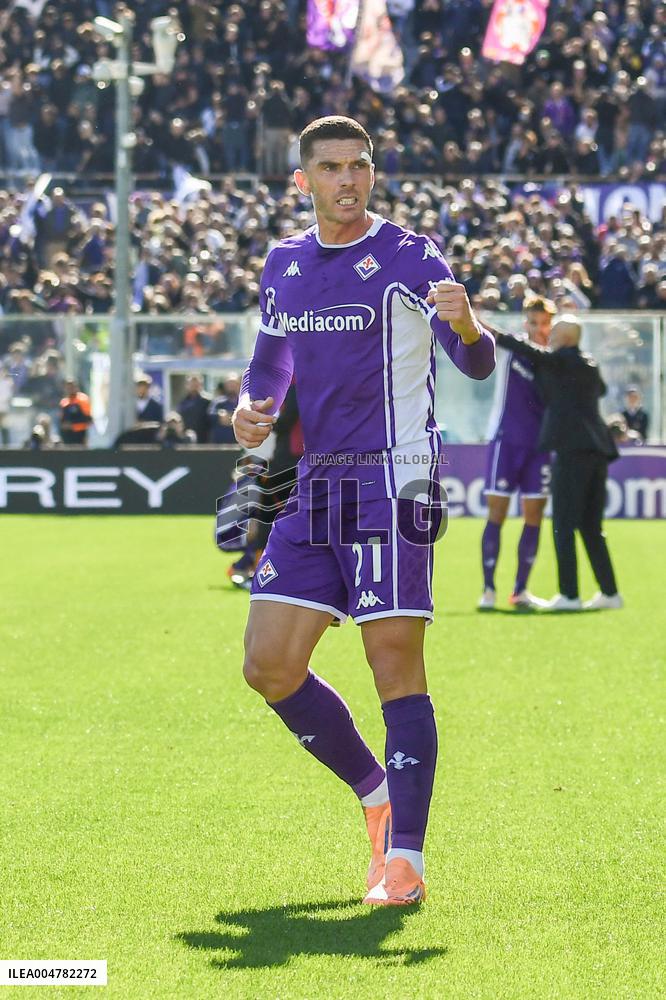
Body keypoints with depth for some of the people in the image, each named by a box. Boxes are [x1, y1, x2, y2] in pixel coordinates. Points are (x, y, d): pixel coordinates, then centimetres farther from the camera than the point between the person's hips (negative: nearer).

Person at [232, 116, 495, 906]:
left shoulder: (410, 258, -6)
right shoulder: (284, 264, 12)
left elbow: (476, 366, -14)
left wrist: (464, 324, -37)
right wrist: (252, 409, 4)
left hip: (393, 482, -6)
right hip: (313, 485, 6)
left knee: (395, 664, -11)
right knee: (269, 666, 2)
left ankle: (404, 859, -10)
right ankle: (377, 793, 21)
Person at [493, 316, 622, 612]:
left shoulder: (563, 358, -4)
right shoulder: (590, 364, 19)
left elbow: (531, 353, -19)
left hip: (573, 449, -8)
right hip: (598, 447, 8)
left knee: (563, 526, -6)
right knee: (591, 527, 14)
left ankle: (569, 595, -10)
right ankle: (609, 592, 12)